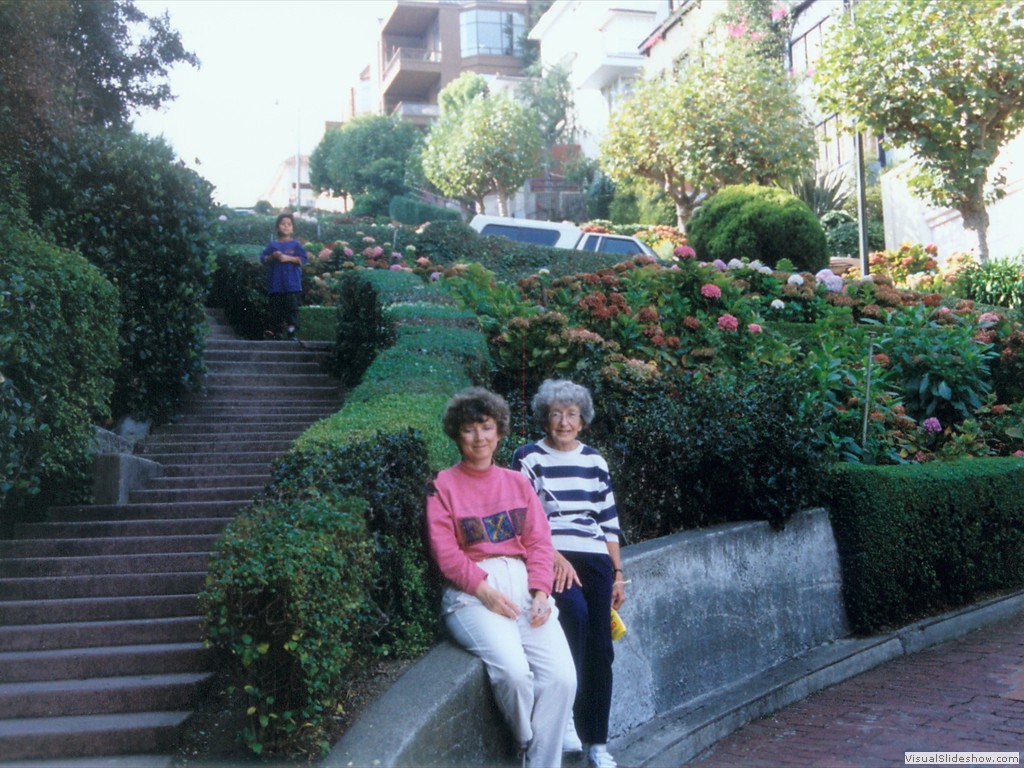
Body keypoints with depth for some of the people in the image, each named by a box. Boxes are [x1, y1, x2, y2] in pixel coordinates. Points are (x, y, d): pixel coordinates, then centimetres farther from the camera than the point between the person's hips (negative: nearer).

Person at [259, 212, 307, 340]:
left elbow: (303, 259, -3)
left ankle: (293, 331, -6)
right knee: (275, 308, 6)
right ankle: (275, 330, 12)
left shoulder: (296, 244, 5)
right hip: (275, 283, 2)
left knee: (292, 307, -7)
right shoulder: (272, 245, 11)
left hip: (292, 283, -2)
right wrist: (272, 257, -10)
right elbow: (263, 260, 8)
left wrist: (289, 258, -13)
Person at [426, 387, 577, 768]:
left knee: (562, 676, -18)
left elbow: (539, 541, 9)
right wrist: (485, 590, -16)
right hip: (472, 592, -4)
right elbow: (446, 553, -3)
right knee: (512, 670, -28)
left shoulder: (517, 482, 18)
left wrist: (540, 592, -7)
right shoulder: (443, 485, 6)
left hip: (523, 585, 4)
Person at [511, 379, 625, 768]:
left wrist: (618, 574, 14)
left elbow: (609, 520, 17)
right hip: (552, 556, -4)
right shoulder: (528, 458, 2)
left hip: (595, 559, 5)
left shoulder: (594, 460, 14)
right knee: (575, 611, -33)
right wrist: (554, 557, -16)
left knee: (600, 649, 0)